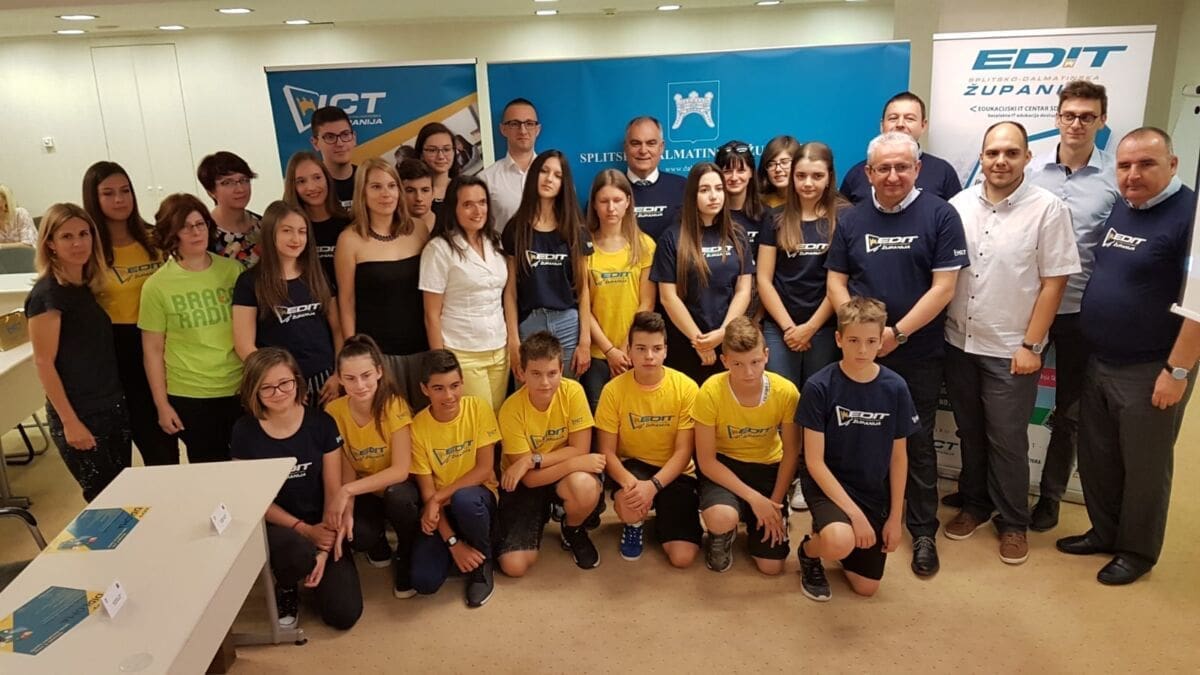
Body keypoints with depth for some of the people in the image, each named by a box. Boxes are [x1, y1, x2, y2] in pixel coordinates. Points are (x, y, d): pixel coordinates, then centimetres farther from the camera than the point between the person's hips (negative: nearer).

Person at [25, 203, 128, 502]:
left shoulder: (87, 286, 8)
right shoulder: (47, 293, -14)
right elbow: (43, 362, -15)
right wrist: (69, 422, -16)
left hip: (113, 407, 7)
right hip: (79, 414, -7)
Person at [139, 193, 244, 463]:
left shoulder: (233, 269, 0)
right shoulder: (157, 286, -6)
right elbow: (153, 350, -2)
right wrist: (162, 404, -3)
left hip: (240, 388, 2)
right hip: (189, 396, -2)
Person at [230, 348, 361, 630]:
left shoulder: (321, 423, -8)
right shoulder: (244, 431, -8)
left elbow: (334, 491, -6)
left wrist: (325, 550, -14)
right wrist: (304, 530, -16)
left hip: (321, 526, 1)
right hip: (275, 526, -1)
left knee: (344, 614, -13)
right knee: (299, 553, -38)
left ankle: (311, 562, 19)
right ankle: (286, 588, 1)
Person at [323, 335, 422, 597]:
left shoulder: (394, 406, -22)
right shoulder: (334, 411, -13)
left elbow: (401, 470, -27)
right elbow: (346, 468, -7)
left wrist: (347, 491, -34)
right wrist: (347, 507, -26)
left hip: (396, 488, -2)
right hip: (364, 494, 2)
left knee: (398, 496, -37)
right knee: (357, 532, -31)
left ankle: (406, 560, -6)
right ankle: (379, 546, 10)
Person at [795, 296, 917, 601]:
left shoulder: (895, 388, -8)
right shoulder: (819, 386, -18)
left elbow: (899, 457, 2)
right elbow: (814, 460, -16)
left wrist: (895, 517, 1)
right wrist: (854, 513, -21)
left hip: (875, 492, 4)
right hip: (828, 485, -4)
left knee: (866, 587, 7)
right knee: (840, 544, -34)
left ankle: (831, 531, 35)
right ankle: (809, 549, 3)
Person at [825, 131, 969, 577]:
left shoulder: (939, 215, -5)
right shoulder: (852, 219, 7)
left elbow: (943, 287, -10)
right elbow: (836, 282, 6)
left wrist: (897, 332, -16)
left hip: (917, 352, -3)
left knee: (917, 442, 7)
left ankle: (923, 532, 20)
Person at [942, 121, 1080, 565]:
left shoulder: (1048, 209, -8)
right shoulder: (958, 205, 2)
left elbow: (1054, 282, -8)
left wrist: (1031, 345, -11)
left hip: (1011, 350, -3)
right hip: (959, 343, 4)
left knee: (1007, 441, 6)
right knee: (969, 433, 16)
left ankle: (1013, 522, 23)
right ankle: (974, 504, 33)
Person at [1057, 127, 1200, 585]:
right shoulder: (1119, 209, 7)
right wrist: (1093, 353, 14)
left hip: (1150, 370, -7)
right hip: (1098, 362, 7)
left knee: (1144, 467, 9)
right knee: (1095, 458, 17)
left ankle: (1137, 551, 27)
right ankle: (1103, 532, 36)